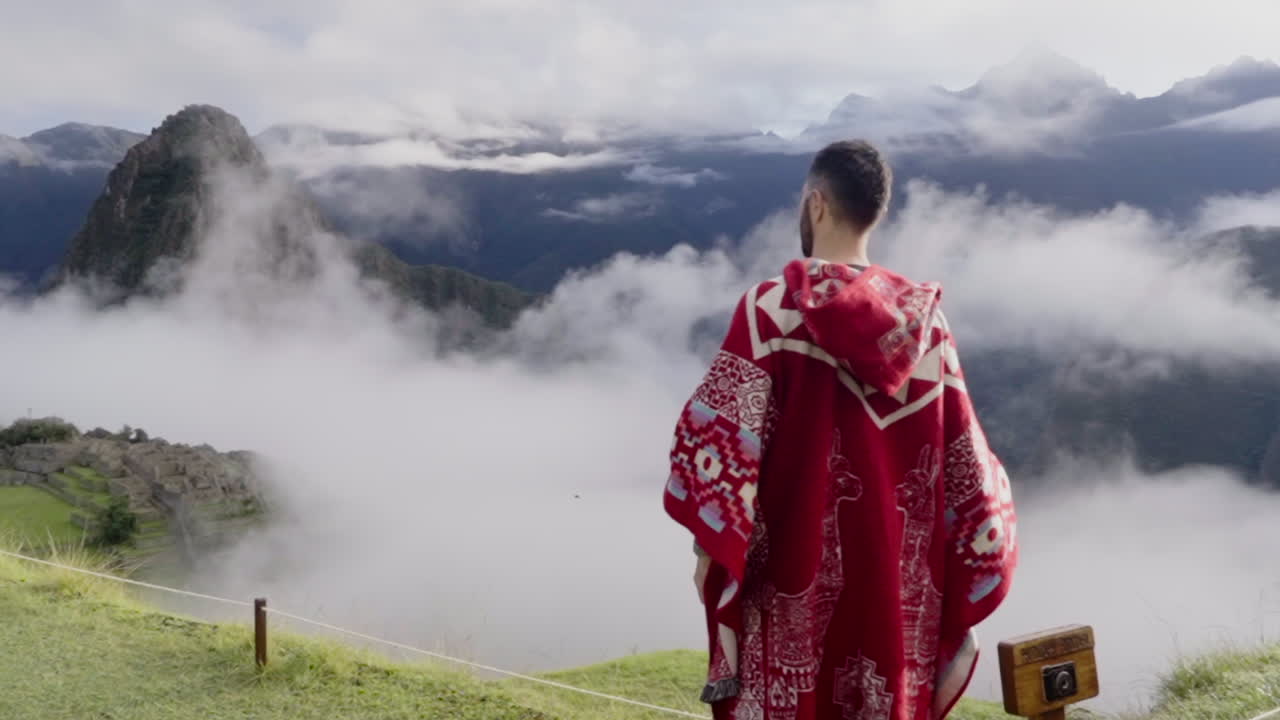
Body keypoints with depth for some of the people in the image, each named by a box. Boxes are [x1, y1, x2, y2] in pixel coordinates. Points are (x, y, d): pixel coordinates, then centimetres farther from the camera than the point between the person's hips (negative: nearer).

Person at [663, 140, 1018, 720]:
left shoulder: (773, 308, -11)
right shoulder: (923, 316, 2)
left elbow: (722, 434, -15)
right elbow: (962, 449, 4)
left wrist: (709, 543, -5)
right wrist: (967, 564, 12)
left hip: (795, 563, -4)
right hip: (900, 569, 4)